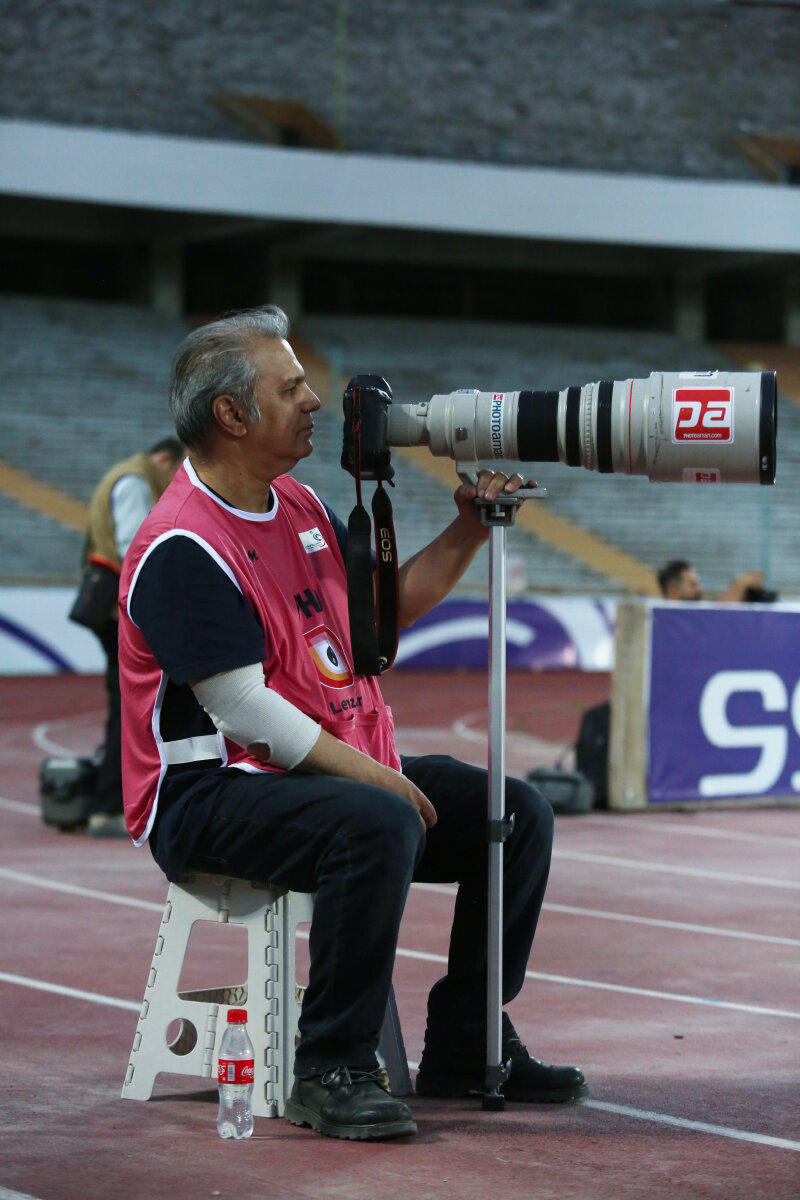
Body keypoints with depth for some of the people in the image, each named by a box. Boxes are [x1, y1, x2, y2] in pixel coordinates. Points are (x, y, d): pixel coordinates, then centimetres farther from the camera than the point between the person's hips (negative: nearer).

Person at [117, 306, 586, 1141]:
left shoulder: (299, 508, 13)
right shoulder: (182, 548, -16)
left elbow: (388, 604, 23)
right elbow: (244, 710, -21)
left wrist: (468, 531, 9)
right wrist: (369, 773, -22)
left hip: (348, 768, 10)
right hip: (215, 797, -10)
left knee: (518, 815, 2)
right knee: (378, 824, -37)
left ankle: (464, 1045, 11)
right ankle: (330, 1072, -27)